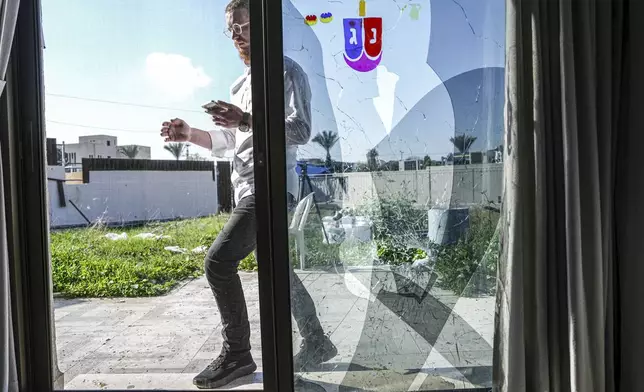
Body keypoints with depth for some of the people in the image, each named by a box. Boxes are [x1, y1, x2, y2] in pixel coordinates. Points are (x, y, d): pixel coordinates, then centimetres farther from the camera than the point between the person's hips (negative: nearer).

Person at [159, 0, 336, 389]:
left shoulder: (286, 72, -3)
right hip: (249, 189, 10)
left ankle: (236, 354, 2)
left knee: (219, 260, -15)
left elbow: (301, 131, -16)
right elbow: (229, 141, 26)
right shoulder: (241, 85, 24)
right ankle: (317, 343, 27)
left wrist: (246, 120, -26)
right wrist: (190, 133, 12)